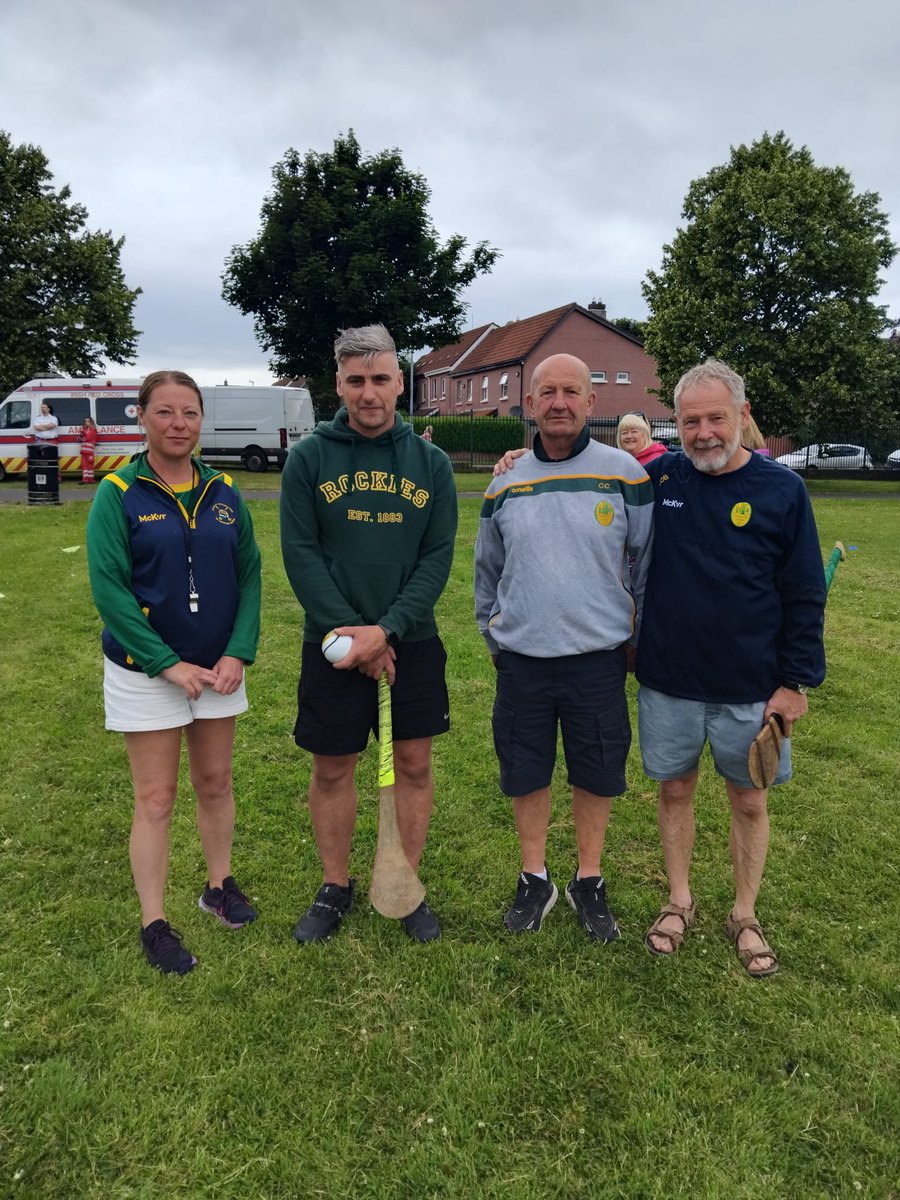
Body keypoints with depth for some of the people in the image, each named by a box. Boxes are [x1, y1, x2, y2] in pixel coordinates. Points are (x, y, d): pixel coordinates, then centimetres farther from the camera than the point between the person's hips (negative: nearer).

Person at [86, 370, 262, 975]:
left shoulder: (224, 492, 2)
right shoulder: (119, 494, -9)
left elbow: (250, 575, 2)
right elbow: (109, 587, -13)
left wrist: (238, 654, -10)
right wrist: (169, 664, -17)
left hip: (218, 667, 4)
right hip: (146, 671, -3)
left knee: (216, 782, 16)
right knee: (156, 799, 4)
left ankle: (220, 885, 37)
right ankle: (154, 924, 20)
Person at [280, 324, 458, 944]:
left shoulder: (431, 462, 2)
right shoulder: (309, 457, -3)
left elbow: (439, 556, -3)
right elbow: (300, 553, -7)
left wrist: (385, 629, -15)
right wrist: (354, 635, -14)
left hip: (413, 641, 1)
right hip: (331, 642, -1)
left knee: (414, 765, 9)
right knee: (332, 770, 9)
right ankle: (336, 888, 30)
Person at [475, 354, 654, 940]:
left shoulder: (624, 473, -4)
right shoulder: (506, 485, 5)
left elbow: (648, 564, 3)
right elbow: (487, 570, 16)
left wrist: (640, 638, 5)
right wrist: (492, 634, 16)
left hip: (599, 658, -2)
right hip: (521, 659, 2)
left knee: (596, 775, 11)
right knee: (526, 774, 12)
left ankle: (589, 882, 32)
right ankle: (535, 880, 32)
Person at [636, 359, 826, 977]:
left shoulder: (782, 490, -7)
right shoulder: (658, 479, -3)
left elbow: (805, 596, -3)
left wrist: (795, 681, -6)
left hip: (750, 687, -1)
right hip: (667, 681, 1)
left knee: (749, 799, 12)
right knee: (675, 789, 14)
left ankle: (745, 915, 33)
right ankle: (680, 902, 35)